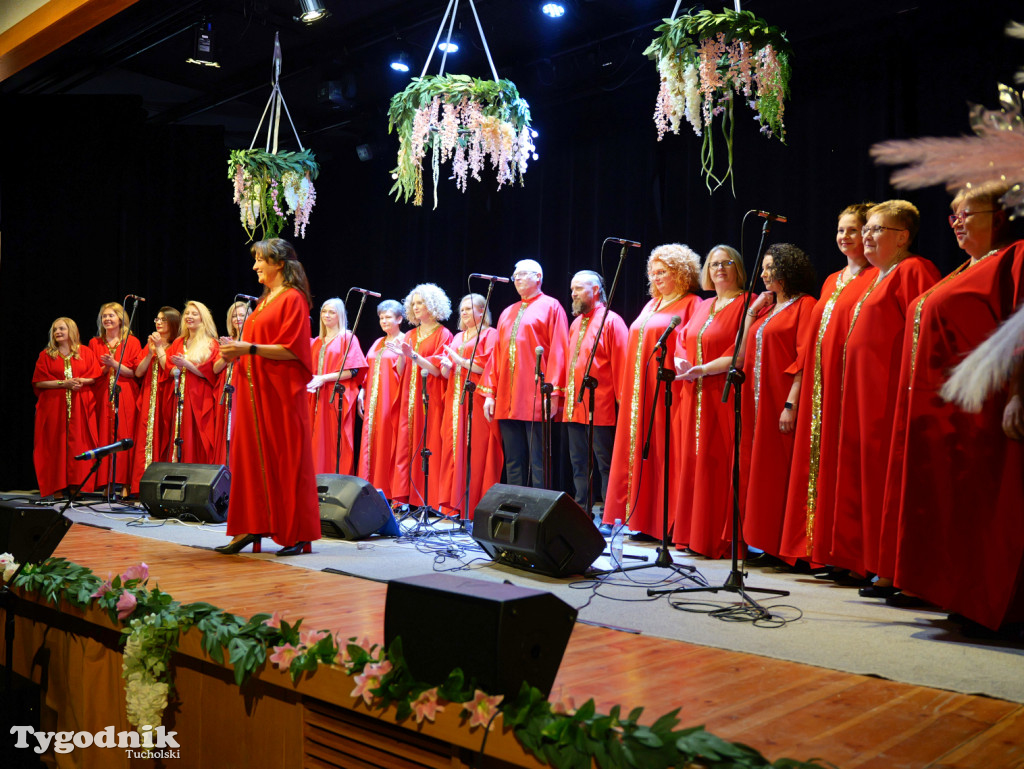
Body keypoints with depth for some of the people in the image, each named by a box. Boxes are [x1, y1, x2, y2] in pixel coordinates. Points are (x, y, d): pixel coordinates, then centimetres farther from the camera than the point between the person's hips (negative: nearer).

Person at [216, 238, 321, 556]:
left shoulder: (292, 299, -8)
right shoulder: (264, 300, 18)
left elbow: (292, 349, -16)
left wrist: (250, 348, -20)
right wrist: (238, 347, 6)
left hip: (281, 392, -9)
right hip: (255, 390, 9)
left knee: (287, 459, -4)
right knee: (252, 455, 7)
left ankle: (297, 534, 4)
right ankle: (252, 527, 13)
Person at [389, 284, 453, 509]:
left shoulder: (443, 335, 0)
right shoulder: (410, 336, 17)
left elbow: (438, 370, -10)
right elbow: (401, 372, 13)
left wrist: (414, 356, -20)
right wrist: (401, 355, -6)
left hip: (431, 400, -5)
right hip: (410, 400, 6)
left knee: (429, 448, -8)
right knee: (407, 447, 0)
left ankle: (431, 502, -5)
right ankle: (407, 498, 2)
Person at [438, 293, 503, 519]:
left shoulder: (490, 334, 2)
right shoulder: (457, 338, 22)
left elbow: (488, 366, -11)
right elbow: (446, 373, 19)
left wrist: (460, 361, -8)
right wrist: (446, 366, -2)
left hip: (477, 401, -6)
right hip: (456, 401, 7)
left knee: (476, 453, -9)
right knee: (454, 449, 2)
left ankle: (476, 507, -7)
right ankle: (455, 505, 5)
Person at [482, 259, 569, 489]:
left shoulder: (551, 307, 2)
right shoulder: (507, 313, 21)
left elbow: (558, 351, -6)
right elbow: (496, 354, 18)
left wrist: (553, 392, -14)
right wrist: (490, 392, 9)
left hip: (536, 400, -6)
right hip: (507, 401, 6)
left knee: (538, 461, -4)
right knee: (513, 462, 7)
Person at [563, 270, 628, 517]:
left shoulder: (611, 321, -6)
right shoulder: (576, 323, 17)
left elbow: (620, 363, -11)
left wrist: (620, 400, -15)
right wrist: (566, 394, 14)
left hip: (600, 408, -8)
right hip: (574, 407, 8)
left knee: (606, 464, -2)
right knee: (579, 463, 12)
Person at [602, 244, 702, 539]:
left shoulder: (691, 304, -3)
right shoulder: (651, 305, 20)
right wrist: (626, 389, 14)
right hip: (639, 392, 8)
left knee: (664, 453, -6)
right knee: (638, 452, 7)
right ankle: (643, 518, 13)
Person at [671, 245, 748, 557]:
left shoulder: (746, 304, -3)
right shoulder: (702, 307, 20)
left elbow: (742, 352, -13)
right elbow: (682, 340, 19)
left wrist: (703, 369, -16)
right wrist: (682, 363, -2)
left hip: (724, 397, -7)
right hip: (694, 398, 7)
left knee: (718, 465, -7)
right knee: (692, 463, 6)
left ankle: (720, 539, 0)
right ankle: (692, 535, 13)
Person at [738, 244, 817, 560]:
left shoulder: (805, 305, -5)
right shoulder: (767, 307, 19)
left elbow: (804, 360, -14)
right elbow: (745, 353, 14)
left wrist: (791, 404, -21)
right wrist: (752, 311, 11)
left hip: (780, 400, -8)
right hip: (757, 399, 8)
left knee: (778, 470, -5)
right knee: (756, 469, 8)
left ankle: (779, 544, 3)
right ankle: (761, 539, 15)